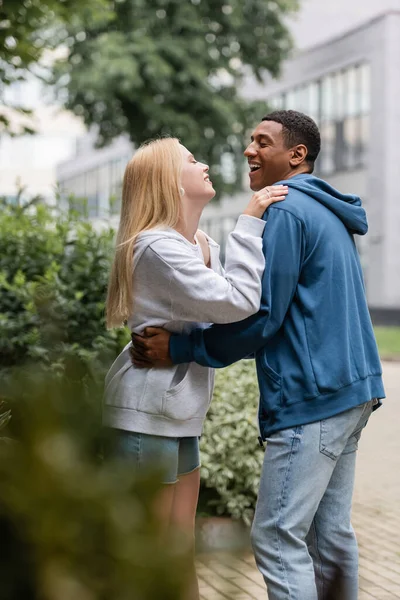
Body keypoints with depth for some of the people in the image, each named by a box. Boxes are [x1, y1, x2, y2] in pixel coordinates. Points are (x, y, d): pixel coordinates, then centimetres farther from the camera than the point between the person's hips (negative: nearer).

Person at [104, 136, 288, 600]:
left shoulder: (202, 246, 14)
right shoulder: (158, 247, -18)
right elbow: (236, 301, -24)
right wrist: (249, 222, -18)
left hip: (178, 411, 10)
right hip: (147, 410, -10)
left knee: (180, 537, 17)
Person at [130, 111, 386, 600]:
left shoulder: (287, 212, -12)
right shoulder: (328, 214, 20)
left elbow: (262, 317, -17)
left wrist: (178, 349, -12)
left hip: (311, 398, -10)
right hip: (349, 392, 10)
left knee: (277, 539, -6)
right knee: (330, 532, 15)